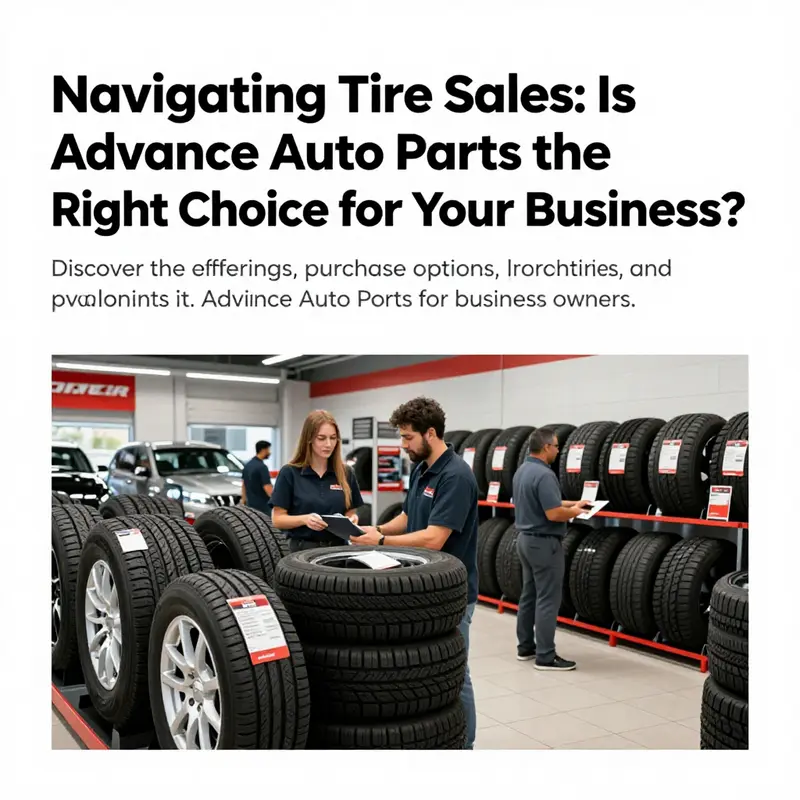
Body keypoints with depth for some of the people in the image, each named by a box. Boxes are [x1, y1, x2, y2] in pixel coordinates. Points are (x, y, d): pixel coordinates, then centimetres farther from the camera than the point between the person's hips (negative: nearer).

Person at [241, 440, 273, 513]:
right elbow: (267, 488, -20)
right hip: (262, 507, -9)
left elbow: (243, 485, 17)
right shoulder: (262, 467, -17)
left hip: (250, 505, 9)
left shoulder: (247, 465, 10)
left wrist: (244, 500, 24)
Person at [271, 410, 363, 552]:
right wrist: (304, 519, -18)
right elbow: (278, 519, -2)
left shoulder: (346, 473, 7)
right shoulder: (289, 473, -2)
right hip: (303, 549, -3)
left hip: (338, 548, 3)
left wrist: (352, 520, -8)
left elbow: (350, 513, 13)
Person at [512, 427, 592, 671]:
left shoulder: (522, 471, 10)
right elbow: (554, 514, -27)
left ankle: (525, 647, 23)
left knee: (529, 595, 15)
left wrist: (572, 503, 19)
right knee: (547, 600, -4)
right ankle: (545, 657, 1)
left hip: (526, 539, 10)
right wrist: (574, 512, -7)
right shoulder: (544, 474, -22)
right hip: (544, 543, -10)